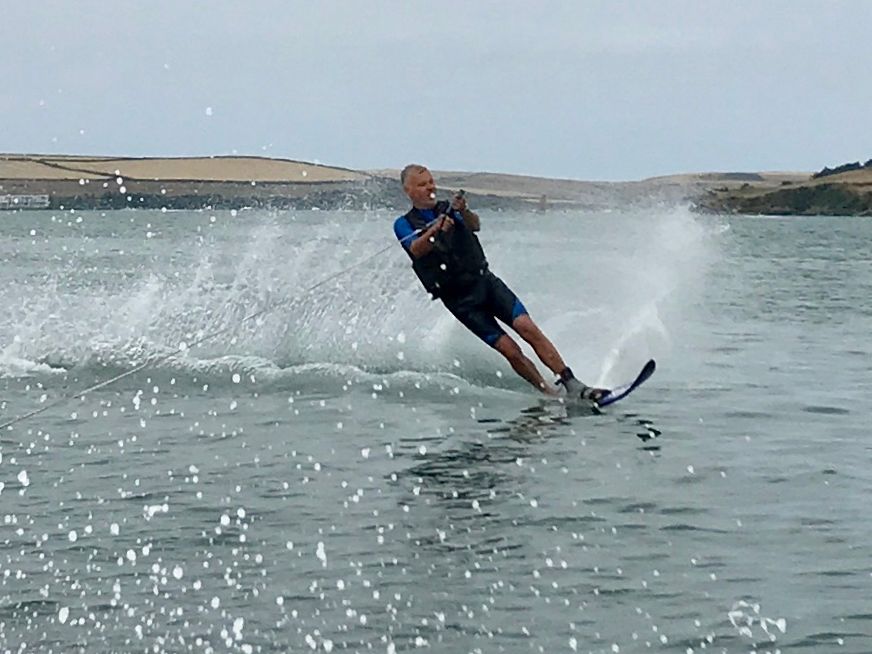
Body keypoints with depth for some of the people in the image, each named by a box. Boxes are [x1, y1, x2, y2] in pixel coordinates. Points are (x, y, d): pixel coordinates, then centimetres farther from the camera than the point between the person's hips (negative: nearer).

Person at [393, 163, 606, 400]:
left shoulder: (448, 209, 11)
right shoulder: (404, 224, 4)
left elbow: (475, 225, -9)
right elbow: (416, 249, -18)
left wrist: (463, 212, -33)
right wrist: (435, 231, -39)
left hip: (485, 281, 2)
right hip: (459, 298, -2)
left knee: (528, 328, -15)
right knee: (509, 350, -13)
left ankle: (572, 385, -17)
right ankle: (551, 394, -6)